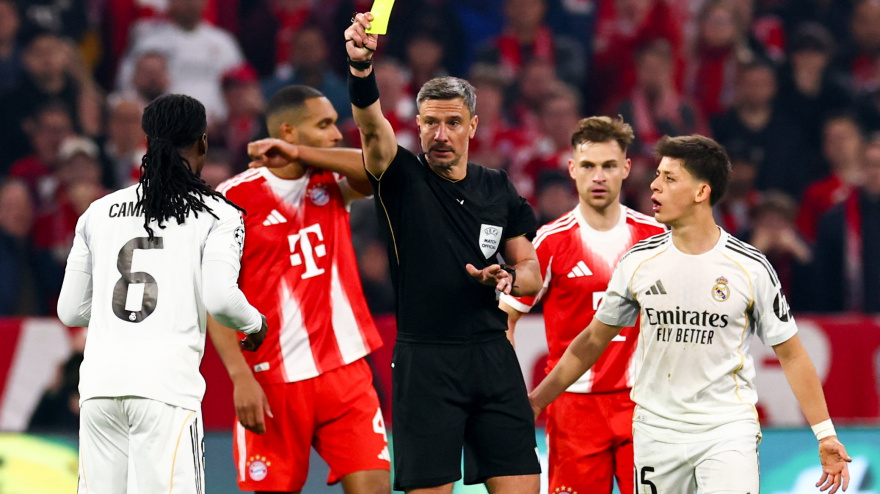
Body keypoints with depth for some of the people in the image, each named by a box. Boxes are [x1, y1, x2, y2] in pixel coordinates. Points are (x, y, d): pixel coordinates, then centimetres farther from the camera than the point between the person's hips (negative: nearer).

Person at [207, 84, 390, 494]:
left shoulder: (331, 183, 8)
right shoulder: (235, 198, -5)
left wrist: (299, 153, -16)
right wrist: (241, 377, -17)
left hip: (344, 369, 3)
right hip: (273, 381, -3)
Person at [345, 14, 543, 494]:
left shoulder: (497, 189, 10)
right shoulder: (403, 179, -1)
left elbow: (531, 271, 17)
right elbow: (371, 125, -22)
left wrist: (508, 279, -7)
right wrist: (360, 66, -40)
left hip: (494, 359, 3)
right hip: (424, 361, -3)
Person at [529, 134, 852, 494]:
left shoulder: (750, 268, -5)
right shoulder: (639, 261, 2)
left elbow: (790, 354, 2)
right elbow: (593, 340, 14)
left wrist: (825, 436, -1)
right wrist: (536, 400, 14)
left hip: (728, 429, -3)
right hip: (655, 433, 3)